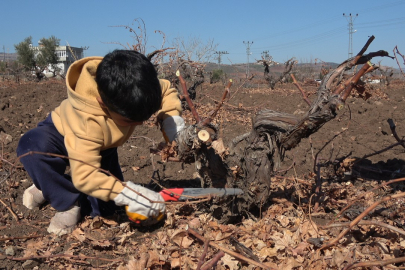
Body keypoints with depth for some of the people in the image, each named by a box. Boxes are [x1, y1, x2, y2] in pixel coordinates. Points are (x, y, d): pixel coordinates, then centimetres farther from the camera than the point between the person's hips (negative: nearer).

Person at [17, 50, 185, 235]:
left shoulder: (137, 88, -30)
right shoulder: (87, 121, -45)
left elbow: (166, 90, -9)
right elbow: (84, 175, -44)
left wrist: (171, 118, -28)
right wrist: (126, 194, -52)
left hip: (103, 146, 5)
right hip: (62, 132, -4)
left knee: (106, 207, -11)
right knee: (33, 147, -41)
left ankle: (60, 184, 16)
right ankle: (68, 203, -17)